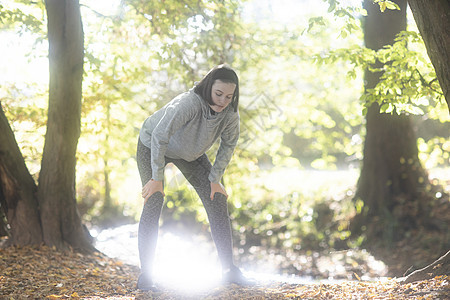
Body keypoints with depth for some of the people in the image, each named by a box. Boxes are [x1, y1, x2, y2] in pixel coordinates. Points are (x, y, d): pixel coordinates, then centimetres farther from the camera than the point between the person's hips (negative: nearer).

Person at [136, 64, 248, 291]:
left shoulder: (230, 114, -25)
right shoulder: (189, 104, -42)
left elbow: (228, 145, -6)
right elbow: (159, 137, -40)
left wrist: (215, 179, -6)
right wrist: (156, 178, -37)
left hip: (189, 152, 5)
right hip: (151, 146, -5)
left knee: (216, 200, -5)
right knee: (154, 202, -17)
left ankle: (229, 269, 2)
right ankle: (145, 275, -10)